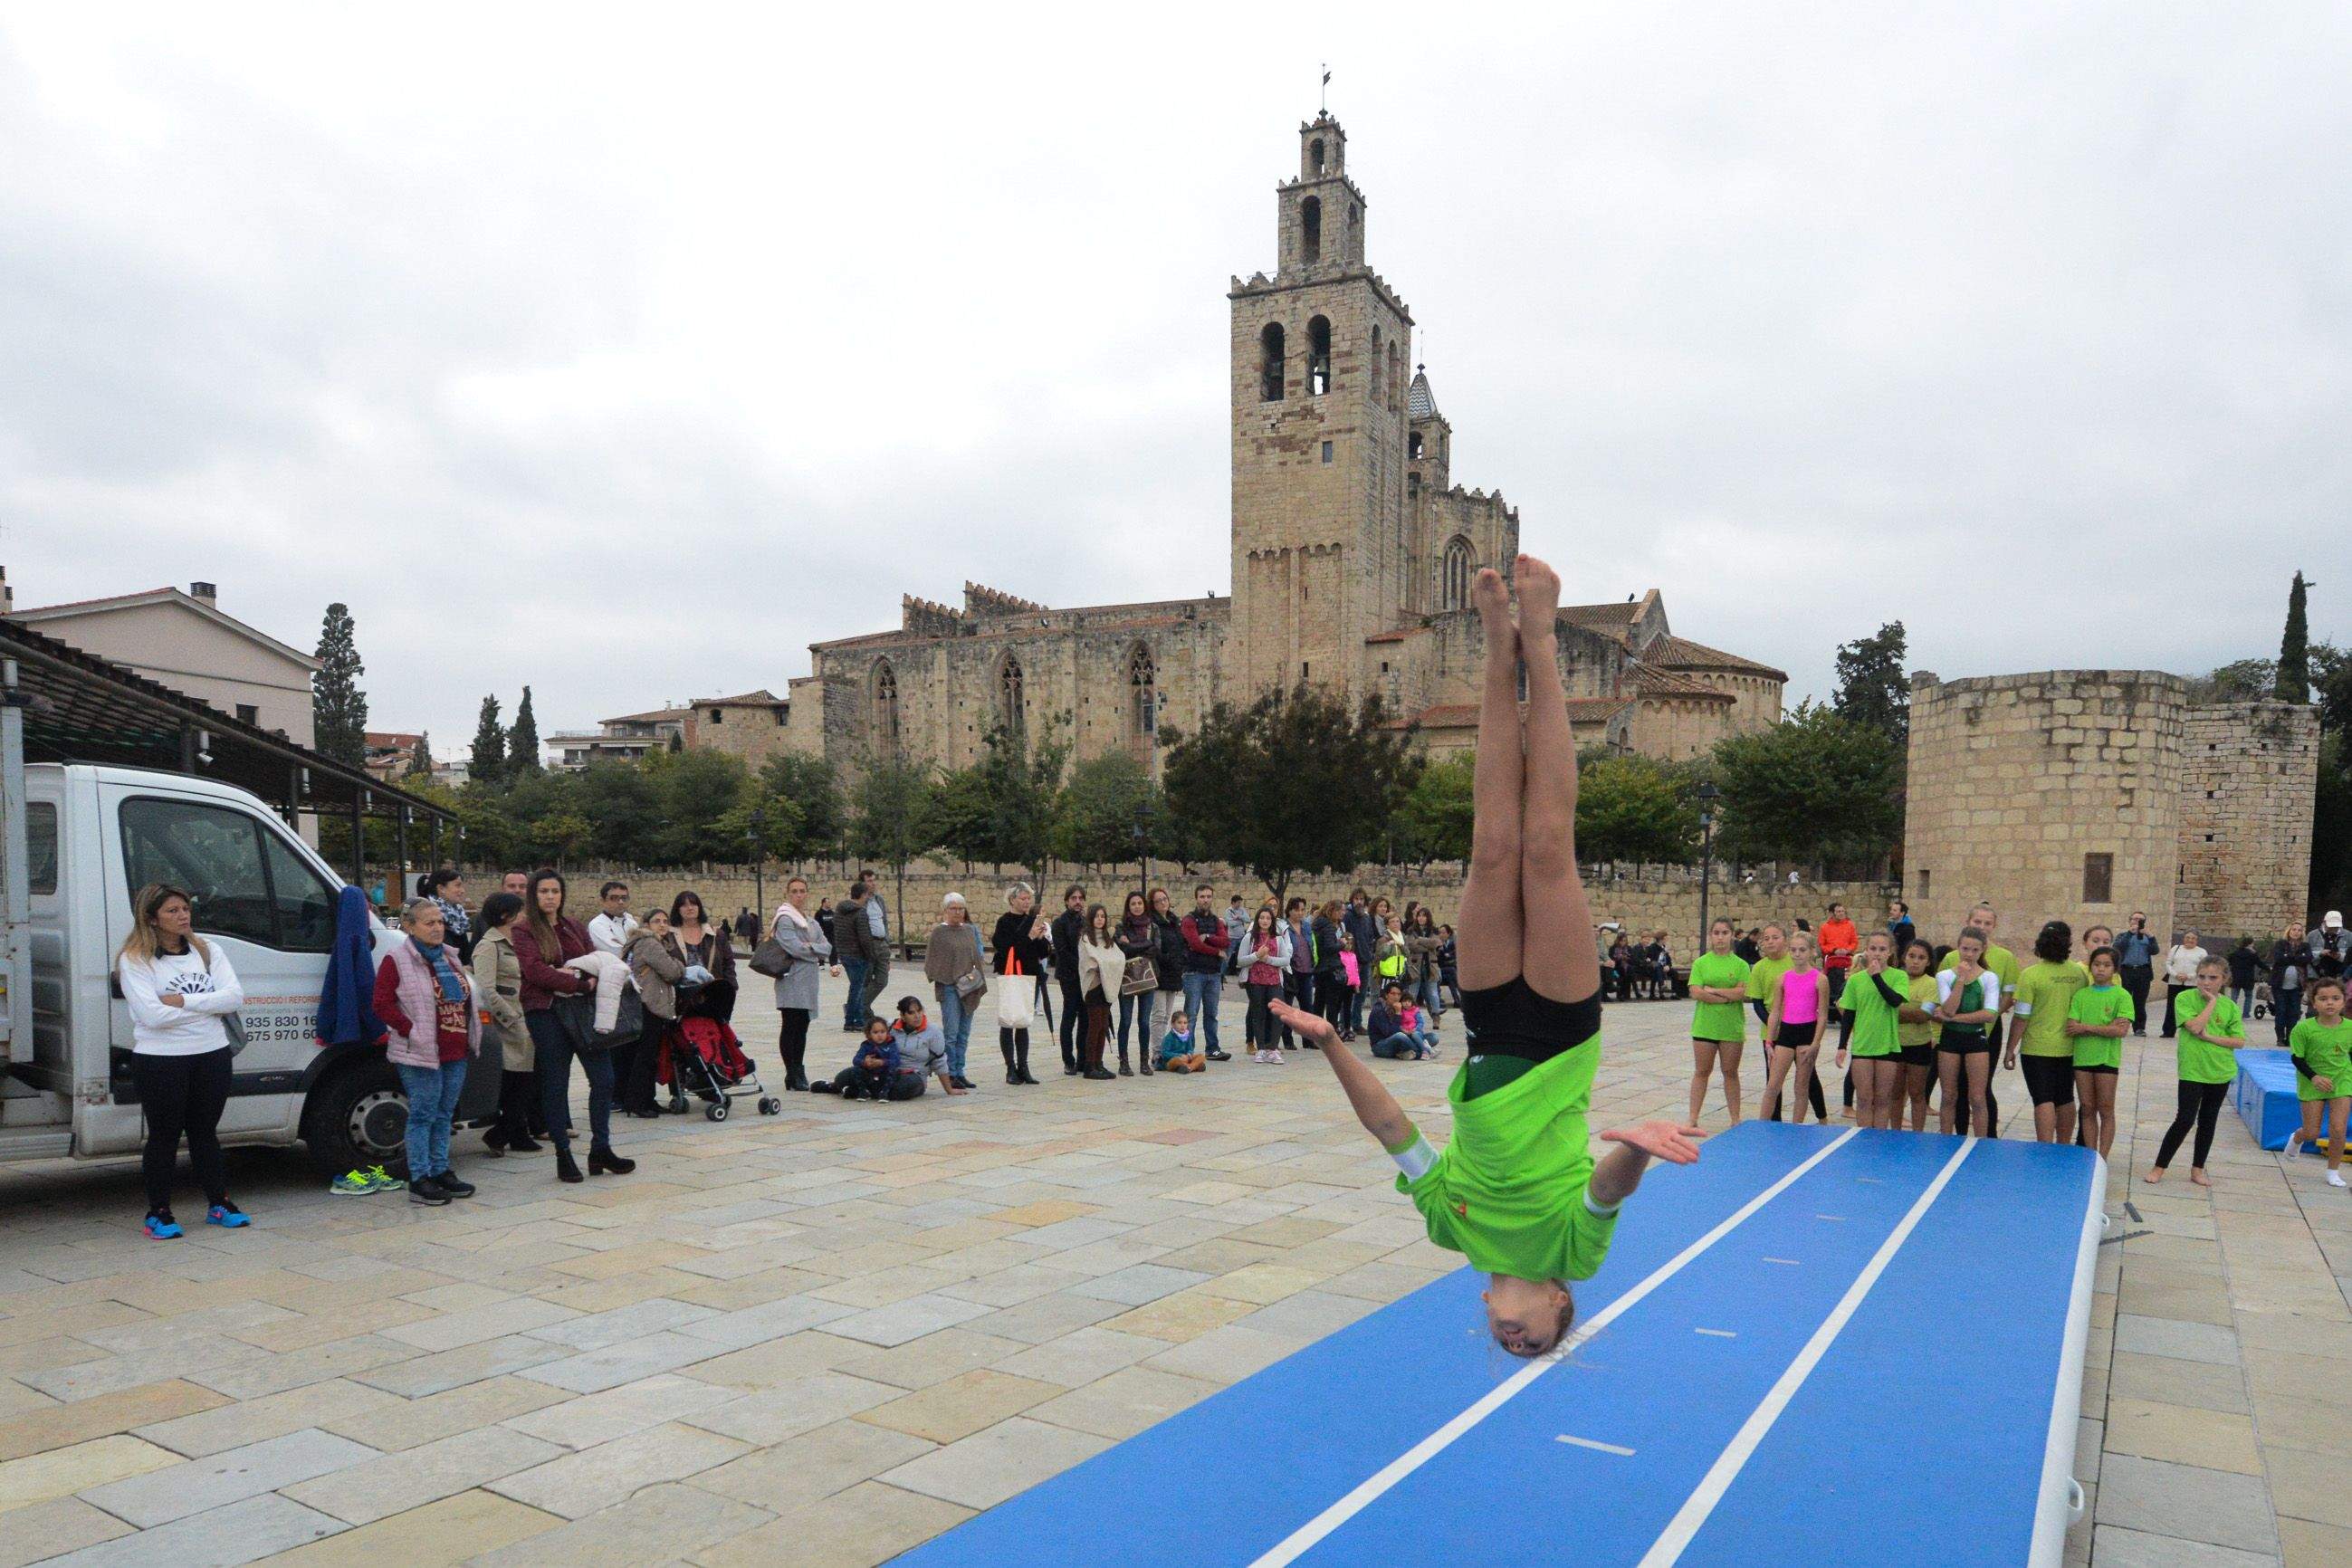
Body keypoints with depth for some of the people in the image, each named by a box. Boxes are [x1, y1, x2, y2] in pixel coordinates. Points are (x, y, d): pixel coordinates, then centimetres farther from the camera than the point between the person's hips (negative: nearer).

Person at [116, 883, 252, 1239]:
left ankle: (219, 1204, 22)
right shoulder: (135, 960, -7)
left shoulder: (208, 950, 6)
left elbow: (235, 997, -6)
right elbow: (152, 1015, -19)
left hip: (212, 1056, 4)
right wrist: (209, 1005, -11)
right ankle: (158, 1213, 16)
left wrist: (183, 1001, -15)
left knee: (205, 1132, 14)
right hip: (159, 1060, -4)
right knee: (165, 1136, 5)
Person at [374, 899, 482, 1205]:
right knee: (423, 1115, -3)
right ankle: (419, 1180, 3)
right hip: (421, 1055, -7)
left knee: (443, 1116, 13)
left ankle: (441, 1172, 22)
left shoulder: (449, 957, 15)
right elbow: (382, 1003, -12)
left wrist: (471, 1038, 13)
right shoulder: (397, 960, -8)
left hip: (456, 1054, 7)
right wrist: (412, 1031, -17)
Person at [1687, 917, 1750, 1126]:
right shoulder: (1700, 963, 2)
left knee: (1731, 1072, 9)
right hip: (1704, 1026, 0)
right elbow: (1696, 993, -9)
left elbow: (1743, 993, -11)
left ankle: (1735, 1119, 18)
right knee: (1701, 1072, 6)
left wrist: (1712, 990, -12)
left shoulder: (1740, 965, 2)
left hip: (1732, 1028, 0)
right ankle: (1693, 1118, 10)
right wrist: (1728, 996, -13)